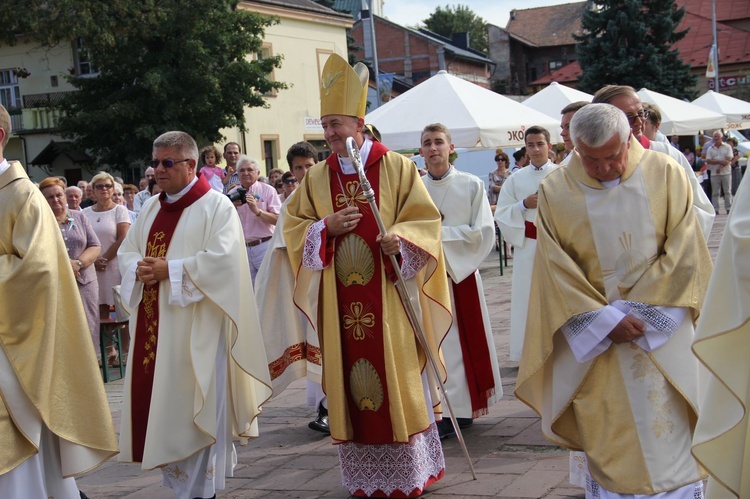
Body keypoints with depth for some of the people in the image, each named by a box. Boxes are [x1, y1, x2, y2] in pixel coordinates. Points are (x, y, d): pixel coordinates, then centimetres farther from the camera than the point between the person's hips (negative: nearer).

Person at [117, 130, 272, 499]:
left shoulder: (216, 206, -6)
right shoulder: (151, 208, 16)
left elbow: (221, 258, -17)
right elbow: (126, 253, 15)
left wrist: (169, 269, -18)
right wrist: (140, 268, -8)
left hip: (195, 327, -7)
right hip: (153, 326, 7)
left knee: (195, 410, -3)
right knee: (158, 406, 7)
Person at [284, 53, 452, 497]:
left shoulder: (397, 167, -1)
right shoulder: (317, 177, 10)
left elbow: (425, 219, -4)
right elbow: (294, 225, 11)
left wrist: (400, 239, -23)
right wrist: (326, 227, -8)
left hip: (389, 298, -3)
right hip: (342, 303, 4)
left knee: (396, 381, 0)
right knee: (352, 384, 6)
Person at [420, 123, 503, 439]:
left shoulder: (471, 186, -2)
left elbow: (484, 234, -8)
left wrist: (441, 234, -13)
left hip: (460, 275, -3)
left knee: (460, 340, -2)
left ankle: (458, 410, 5)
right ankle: (445, 409, 12)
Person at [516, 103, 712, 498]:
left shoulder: (666, 174, -3)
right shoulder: (556, 191, -2)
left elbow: (684, 254, -5)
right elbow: (557, 271, -3)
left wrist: (639, 311, -12)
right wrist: (605, 320, -12)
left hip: (662, 333, 0)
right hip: (592, 339, 0)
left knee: (670, 437, 0)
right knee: (607, 445, 3)